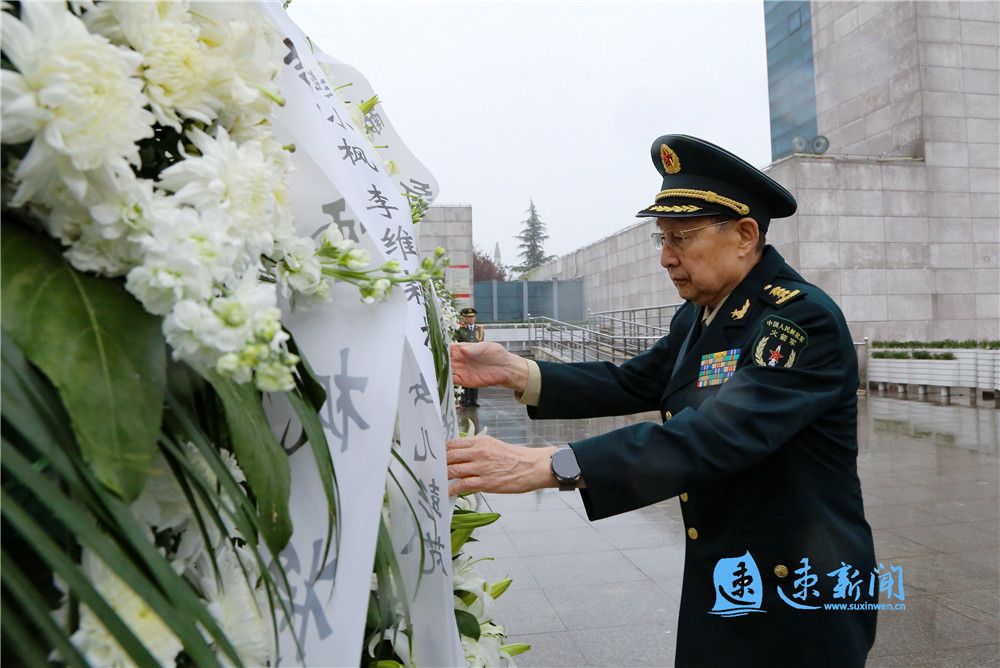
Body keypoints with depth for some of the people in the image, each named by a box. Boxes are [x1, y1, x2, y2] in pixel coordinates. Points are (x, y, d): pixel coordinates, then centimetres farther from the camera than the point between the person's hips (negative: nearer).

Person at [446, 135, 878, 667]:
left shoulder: (805, 320, -23)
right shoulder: (698, 316, 3)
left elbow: (714, 436, -35)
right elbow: (630, 384, 5)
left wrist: (547, 466, -42)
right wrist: (515, 372, -9)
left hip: (800, 600, -6)